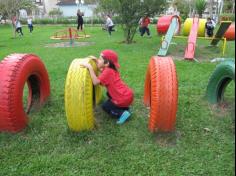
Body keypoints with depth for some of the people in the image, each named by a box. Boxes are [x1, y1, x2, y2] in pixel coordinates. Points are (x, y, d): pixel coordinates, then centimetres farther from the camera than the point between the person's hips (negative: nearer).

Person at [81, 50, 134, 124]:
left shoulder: (107, 71, -17)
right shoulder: (111, 69, 9)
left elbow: (95, 82, -25)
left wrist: (90, 68, -24)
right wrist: (96, 61, 11)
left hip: (124, 98, -8)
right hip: (127, 94, 8)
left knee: (105, 107, 12)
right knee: (109, 94, 31)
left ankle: (123, 113, -1)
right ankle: (125, 108, 21)